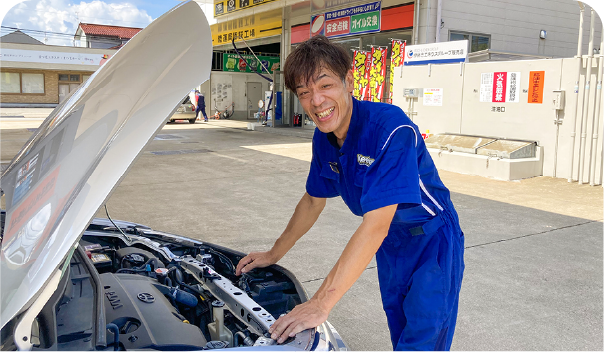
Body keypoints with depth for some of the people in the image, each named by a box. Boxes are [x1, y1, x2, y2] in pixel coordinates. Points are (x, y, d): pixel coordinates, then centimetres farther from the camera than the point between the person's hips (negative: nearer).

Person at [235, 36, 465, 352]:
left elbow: (375, 226, -36)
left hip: (431, 244, -6)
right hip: (389, 245, 7)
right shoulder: (323, 138, -7)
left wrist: (320, 304, -37)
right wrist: (273, 254, 11)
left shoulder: (390, 128, -31)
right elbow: (313, 200, 10)